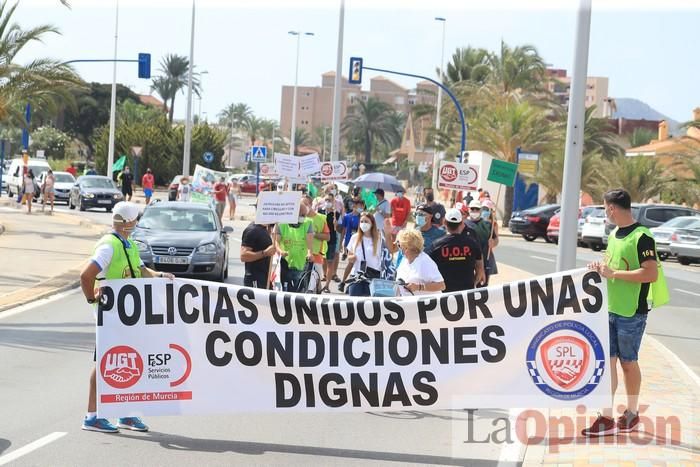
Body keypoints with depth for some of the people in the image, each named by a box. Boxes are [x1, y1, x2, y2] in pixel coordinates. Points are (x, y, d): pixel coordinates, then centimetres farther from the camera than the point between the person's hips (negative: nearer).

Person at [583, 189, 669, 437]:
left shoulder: (641, 237, -14)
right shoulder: (613, 235, 11)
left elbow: (651, 273, -22)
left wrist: (613, 273, -21)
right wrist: (601, 267, 1)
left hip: (631, 312, -7)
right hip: (609, 309, 7)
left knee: (628, 362, 5)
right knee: (607, 361, 4)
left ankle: (632, 413, 21)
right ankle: (606, 418, 8)